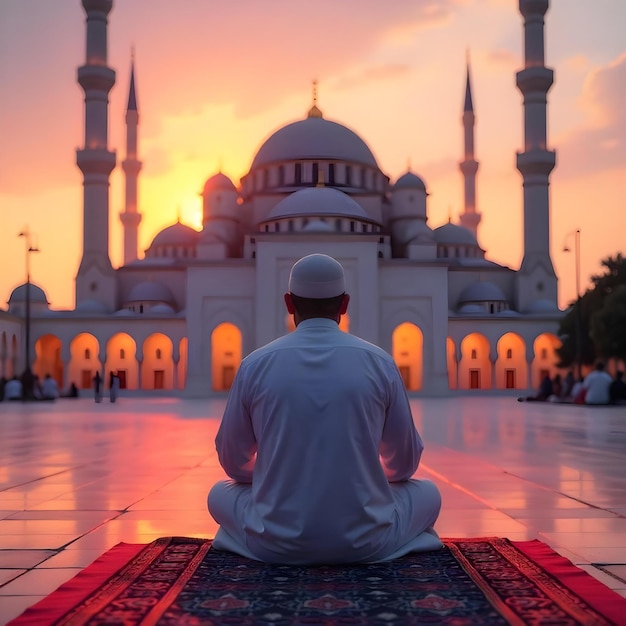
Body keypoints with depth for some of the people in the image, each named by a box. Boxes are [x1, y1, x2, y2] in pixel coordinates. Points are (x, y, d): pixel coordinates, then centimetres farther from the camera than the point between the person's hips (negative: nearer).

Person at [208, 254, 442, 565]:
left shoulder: (255, 365, -3)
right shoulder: (380, 363, -3)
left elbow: (234, 462, 7)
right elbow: (404, 463, 7)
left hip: (276, 544, 0)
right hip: (365, 544, 0)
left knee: (220, 493, 29)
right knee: (428, 493, 26)